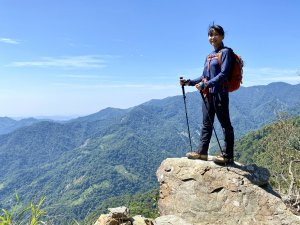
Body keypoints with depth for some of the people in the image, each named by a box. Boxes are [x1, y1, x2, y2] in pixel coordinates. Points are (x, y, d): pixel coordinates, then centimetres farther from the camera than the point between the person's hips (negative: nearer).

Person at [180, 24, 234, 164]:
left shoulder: (225, 52, -3)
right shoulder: (209, 56, 18)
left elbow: (224, 74, -15)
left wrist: (205, 85, -20)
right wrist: (189, 82, 10)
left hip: (219, 93, -8)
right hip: (207, 94, 8)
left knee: (225, 124, 0)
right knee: (206, 124, 10)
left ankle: (228, 155, 6)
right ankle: (202, 152, 16)